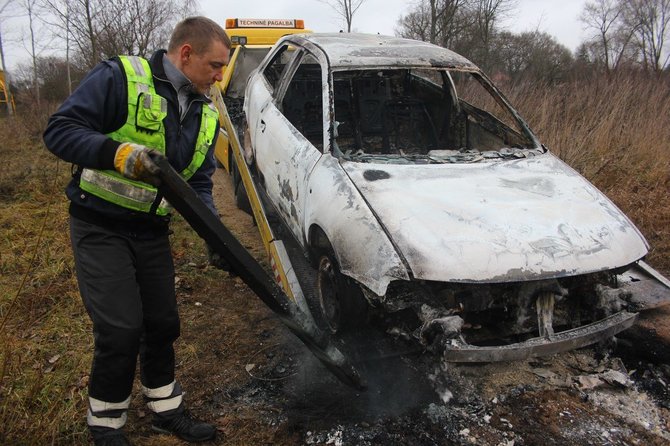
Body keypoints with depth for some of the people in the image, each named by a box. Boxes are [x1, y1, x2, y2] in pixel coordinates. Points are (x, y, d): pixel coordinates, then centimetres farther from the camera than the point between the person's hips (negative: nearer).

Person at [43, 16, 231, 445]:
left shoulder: (206, 114, 6)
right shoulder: (120, 77, -14)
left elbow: (199, 183, 9)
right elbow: (60, 129, -17)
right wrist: (118, 152, -33)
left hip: (152, 231, 7)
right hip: (100, 227, -6)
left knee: (163, 324, 12)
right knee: (121, 330, -9)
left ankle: (167, 409, 33)